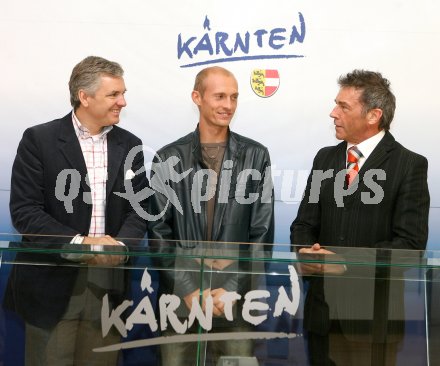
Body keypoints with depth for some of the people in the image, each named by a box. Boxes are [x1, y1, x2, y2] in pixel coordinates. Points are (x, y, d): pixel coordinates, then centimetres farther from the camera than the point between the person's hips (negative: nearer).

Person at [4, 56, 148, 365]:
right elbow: (24, 210, -10)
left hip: (109, 284, 4)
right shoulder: (39, 139, -4)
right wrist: (81, 244, -17)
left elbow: (139, 208, 7)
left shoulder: (130, 145, 10)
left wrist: (120, 245, -13)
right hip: (52, 284, -3)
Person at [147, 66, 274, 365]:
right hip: (180, 298, 0)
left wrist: (233, 290, -8)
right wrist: (188, 291, -7)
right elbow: (159, 232, 2)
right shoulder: (168, 159, 4)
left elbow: (262, 232, 1)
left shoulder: (256, 156, 4)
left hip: (236, 299, 0)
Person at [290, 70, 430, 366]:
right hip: (322, 308, 4)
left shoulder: (410, 165, -8)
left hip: (375, 314, -4)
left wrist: (346, 263, -21)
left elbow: (410, 243, -15)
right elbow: (304, 224, 9)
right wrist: (305, 251, -13)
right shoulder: (325, 158, 9)